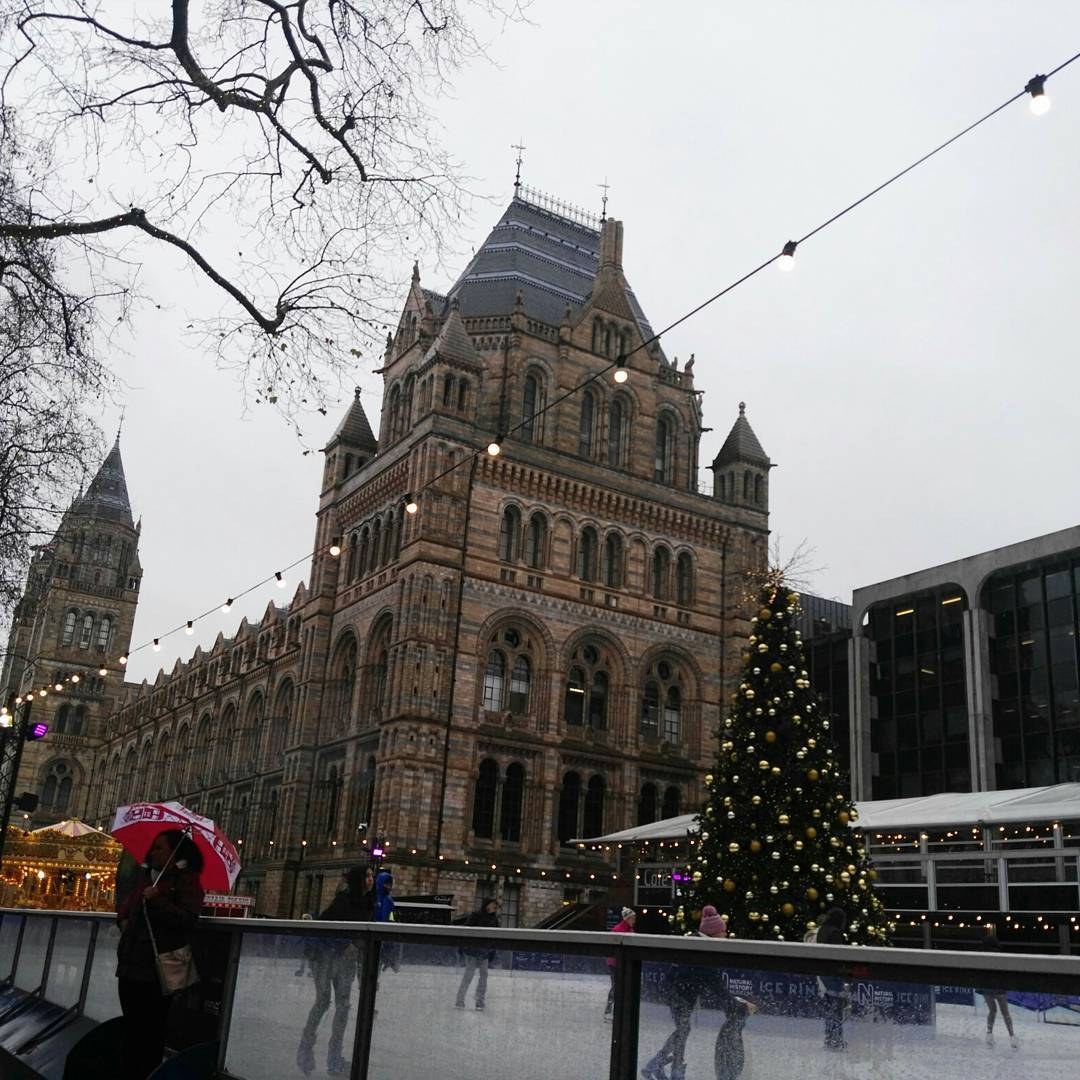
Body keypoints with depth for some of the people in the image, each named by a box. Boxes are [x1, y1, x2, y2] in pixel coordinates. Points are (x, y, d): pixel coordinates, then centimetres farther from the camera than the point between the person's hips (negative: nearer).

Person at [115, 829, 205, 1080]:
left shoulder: (187, 881, -7)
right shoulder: (145, 877, 18)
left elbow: (188, 919, -18)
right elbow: (127, 905, 33)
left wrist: (157, 901, -21)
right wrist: (123, 919, 12)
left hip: (157, 970, -8)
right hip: (131, 966, 8)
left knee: (149, 1032, -5)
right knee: (132, 1028, 15)